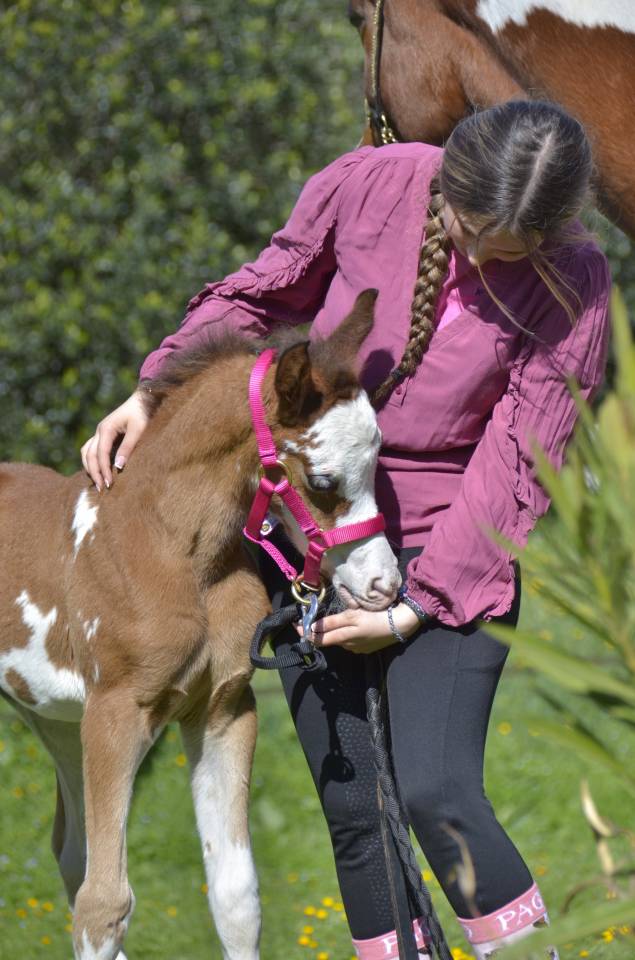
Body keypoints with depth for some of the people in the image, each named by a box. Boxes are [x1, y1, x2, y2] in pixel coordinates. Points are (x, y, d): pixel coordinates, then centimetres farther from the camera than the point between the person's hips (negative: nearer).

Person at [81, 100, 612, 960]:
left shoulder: (572, 285, -15)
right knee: (350, 803, 4)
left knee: (435, 791, -18)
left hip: (454, 542, -3)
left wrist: (413, 611, -15)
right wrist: (155, 391, -1)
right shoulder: (369, 186, -10)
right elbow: (266, 293, 8)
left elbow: (517, 466, -13)